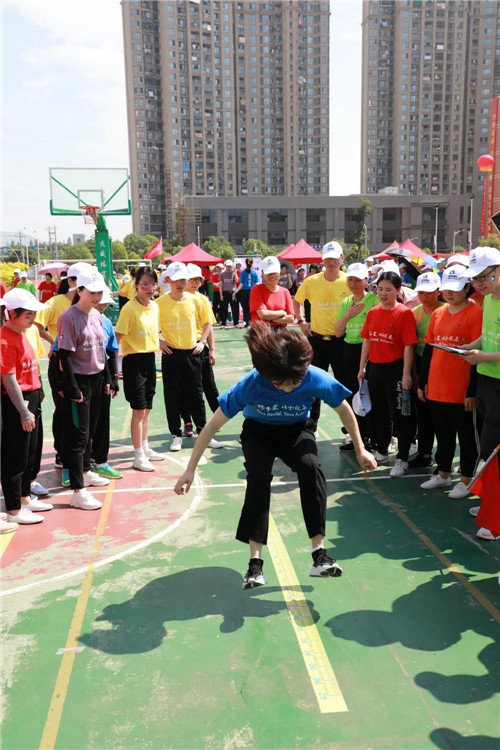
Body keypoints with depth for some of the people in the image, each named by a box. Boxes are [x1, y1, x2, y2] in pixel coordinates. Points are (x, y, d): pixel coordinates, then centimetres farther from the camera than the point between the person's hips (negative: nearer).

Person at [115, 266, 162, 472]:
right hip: (134, 360, -7)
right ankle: (138, 457, 6)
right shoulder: (129, 308, -15)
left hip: (150, 359, 7)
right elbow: (117, 337, -17)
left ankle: (145, 448, 29)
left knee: (146, 408, 16)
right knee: (139, 410, -3)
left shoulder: (155, 306, 7)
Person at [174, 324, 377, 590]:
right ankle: (255, 561, -20)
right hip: (258, 431, -1)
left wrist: (360, 449, -2)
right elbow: (213, 425, -25)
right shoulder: (251, 384, -34)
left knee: (311, 468, -30)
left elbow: (344, 410, -9)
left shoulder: (317, 379, -32)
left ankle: (319, 553, -22)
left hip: (297, 430, 1)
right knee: (258, 477, -29)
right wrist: (190, 470, -23)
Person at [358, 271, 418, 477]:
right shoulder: (372, 312, 7)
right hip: (375, 368, 7)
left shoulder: (404, 313, -11)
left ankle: (402, 459, 11)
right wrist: (362, 367, 10)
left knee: (399, 415, 0)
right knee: (379, 412, 18)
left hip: (395, 369, -6)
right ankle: (381, 452, 34)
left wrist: (406, 374, -17)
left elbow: (408, 346, -14)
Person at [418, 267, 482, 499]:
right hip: (436, 388, 6)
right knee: (442, 434, 17)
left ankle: (467, 479, 20)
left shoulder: (476, 314, -10)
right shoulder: (437, 314, 9)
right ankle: (443, 473, 31)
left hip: (462, 390, -6)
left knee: (466, 435, 8)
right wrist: (422, 382, 12)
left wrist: (473, 391, -15)